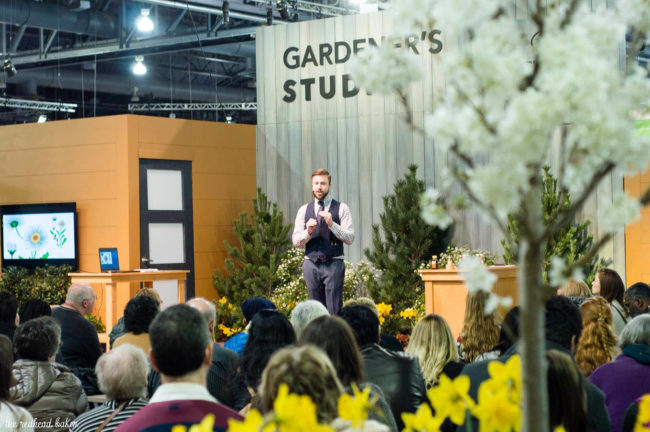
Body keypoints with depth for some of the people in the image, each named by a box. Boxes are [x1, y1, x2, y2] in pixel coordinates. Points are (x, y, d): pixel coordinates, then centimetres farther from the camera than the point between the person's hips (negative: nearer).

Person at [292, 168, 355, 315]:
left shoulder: (341, 208, 2)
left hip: (334, 265, -3)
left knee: (334, 311, -7)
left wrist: (331, 224, -19)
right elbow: (296, 241, 7)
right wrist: (308, 232, -13)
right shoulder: (304, 210, 10)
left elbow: (350, 238, -5)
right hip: (312, 264, 3)